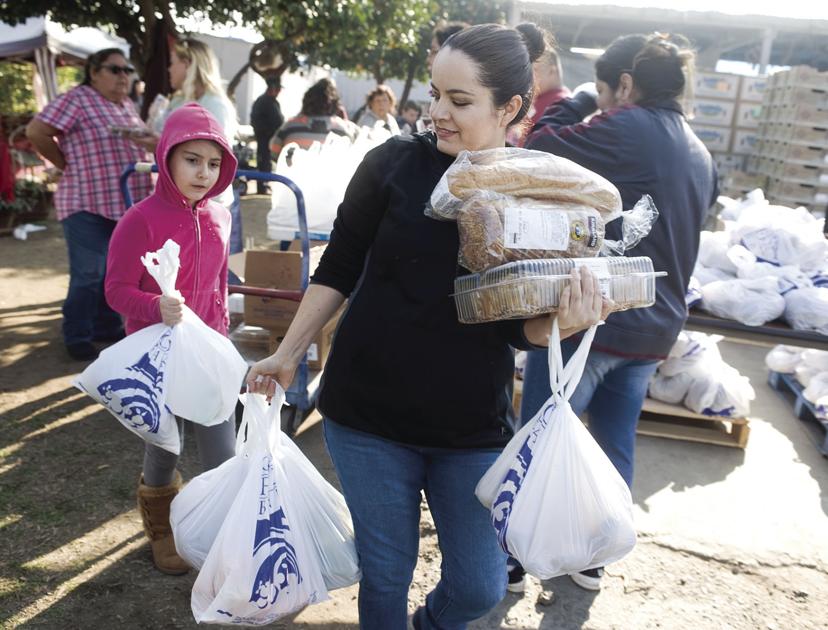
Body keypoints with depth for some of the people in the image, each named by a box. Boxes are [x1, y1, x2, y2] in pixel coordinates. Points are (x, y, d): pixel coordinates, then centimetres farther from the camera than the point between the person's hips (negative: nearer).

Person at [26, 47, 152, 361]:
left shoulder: (128, 105, 14)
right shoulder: (77, 99, -10)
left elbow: (139, 144, 27)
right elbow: (36, 131, -14)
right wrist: (66, 164, -6)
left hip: (125, 206, 7)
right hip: (88, 206, -7)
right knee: (88, 275, -2)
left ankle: (107, 326, 30)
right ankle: (77, 337, 12)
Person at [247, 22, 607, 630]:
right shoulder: (396, 162, -8)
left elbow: (521, 329, -1)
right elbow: (338, 270, 2)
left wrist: (566, 321, -22)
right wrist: (288, 354, 4)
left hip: (474, 428, 1)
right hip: (369, 416, -1)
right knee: (385, 575, 13)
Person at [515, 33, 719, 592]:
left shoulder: (627, 127, -14)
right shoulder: (699, 154, 13)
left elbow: (540, 149, -7)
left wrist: (582, 102, 6)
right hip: (654, 326, 8)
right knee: (616, 445, 18)